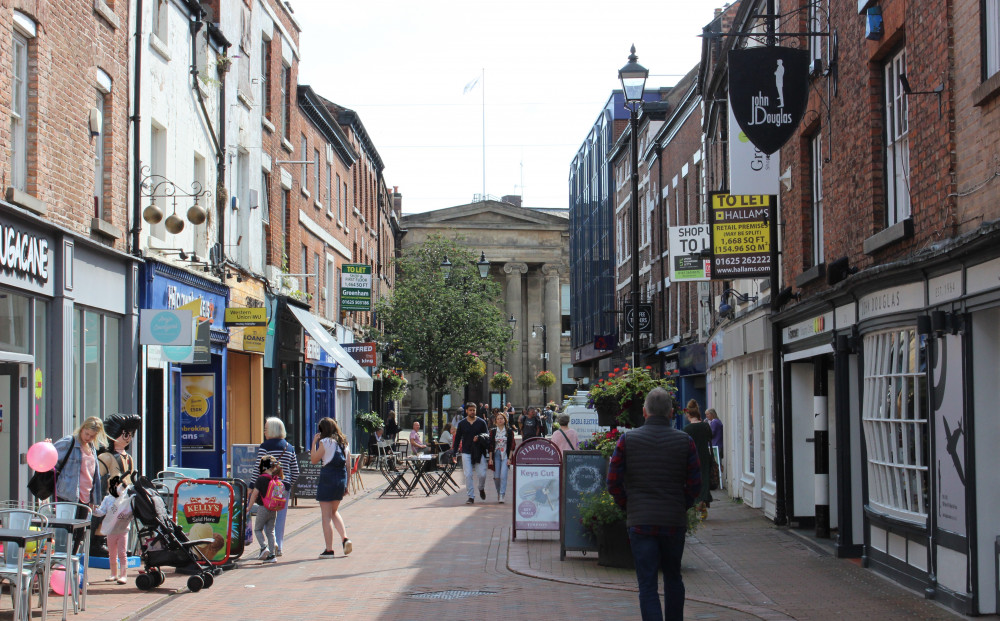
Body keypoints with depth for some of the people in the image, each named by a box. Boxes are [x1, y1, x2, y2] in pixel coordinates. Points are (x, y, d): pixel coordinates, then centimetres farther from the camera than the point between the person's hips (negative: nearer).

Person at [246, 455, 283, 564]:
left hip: (263, 508, -5)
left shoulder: (261, 479, -12)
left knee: (258, 529, 11)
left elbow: (255, 494, -11)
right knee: (270, 531, 11)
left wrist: (249, 506, -4)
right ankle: (272, 555, 6)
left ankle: (264, 547, -11)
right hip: (274, 509, 5)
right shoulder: (277, 479, 1)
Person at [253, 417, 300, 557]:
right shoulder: (289, 448, 10)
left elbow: (259, 468, -11)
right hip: (284, 486, 5)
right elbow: (295, 471, 12)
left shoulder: (265, 446, -7)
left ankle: (272, 541, -16)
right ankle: (279, 547, 12)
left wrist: (252, 486, -5)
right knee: (281, 517, 9)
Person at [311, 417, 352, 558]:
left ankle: (329, 550, 0)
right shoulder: (343, 442, 9)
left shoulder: (325, 442, -9)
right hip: (341, 478, 6)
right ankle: (345, 538, 4)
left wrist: (314, 443, 1)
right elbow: (348, 465, 10)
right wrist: (347, 483, 17)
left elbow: (314, 460, -7)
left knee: (326, 516, 1)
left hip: (328, 478, -6)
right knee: (334, 512, 23)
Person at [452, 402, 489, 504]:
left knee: (482, 474, -3)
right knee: (468, 475, -6)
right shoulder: (462, 423, 8)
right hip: (466, 452, 1)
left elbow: (487, 435, 5)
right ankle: (471, 497, 0)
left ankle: (481, 489, 29)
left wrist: (479, 437, -17)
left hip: (479, 452, -1)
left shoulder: (481, 422, 5)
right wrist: (454, 453, 7)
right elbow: (457, 438, 11)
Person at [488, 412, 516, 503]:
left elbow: (512, 446, 2)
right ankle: (499, 493, 22)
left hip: (505, 455, -2)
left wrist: (509, 458, -5)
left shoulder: (509, 431, 2)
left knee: (503, 476, -13)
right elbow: (490, 446, 6)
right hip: (496, 455, 2)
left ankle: (501, 496, -15)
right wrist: (490, 458, 0)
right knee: (496, 477, 2)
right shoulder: (493, 431, 6)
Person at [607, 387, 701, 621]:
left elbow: (613, 483, -3)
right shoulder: (684, 441, -1)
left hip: (640, 522, -1)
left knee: (647, 584, -1)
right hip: (675, 522, 2)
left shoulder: (627, 440, -3)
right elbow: (695, 484, -1)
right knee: (673, 577, 20)